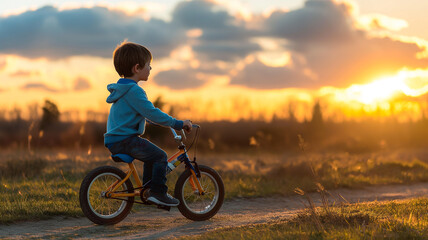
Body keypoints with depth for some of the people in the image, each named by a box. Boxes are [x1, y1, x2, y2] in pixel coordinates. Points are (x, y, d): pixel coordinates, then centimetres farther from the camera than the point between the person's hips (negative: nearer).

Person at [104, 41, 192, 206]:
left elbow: (147, 113, 30)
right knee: (160, 156, -11)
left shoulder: (121, 88, 19)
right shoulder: (133, 90, -17)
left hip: (114, 141, 11)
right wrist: (178, 123, -15)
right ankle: (158, 193, -12)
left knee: (152, 155, 23)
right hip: (125, 140, -11)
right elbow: (152, 114, -23)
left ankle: (147, 191, 26)